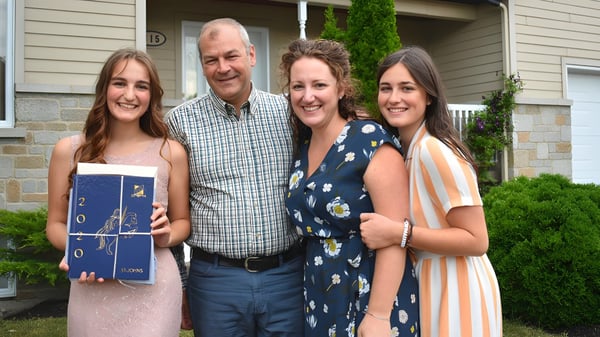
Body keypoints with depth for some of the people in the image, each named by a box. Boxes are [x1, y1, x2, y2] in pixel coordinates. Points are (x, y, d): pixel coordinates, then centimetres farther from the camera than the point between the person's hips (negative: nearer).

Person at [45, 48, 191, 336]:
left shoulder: (171, 152, -1)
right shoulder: (69, 150, 0)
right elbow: (56, 223, 8)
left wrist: (167, 235, -12)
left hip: (153, 290, -1)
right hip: (91, 291, 1)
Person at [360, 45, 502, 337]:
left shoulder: (435, 151, -23)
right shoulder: (403, 149, 3)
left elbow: (476, 240, -23)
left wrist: (399, 234, -29)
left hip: (455, 289, -8)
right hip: (424, 282, 8)